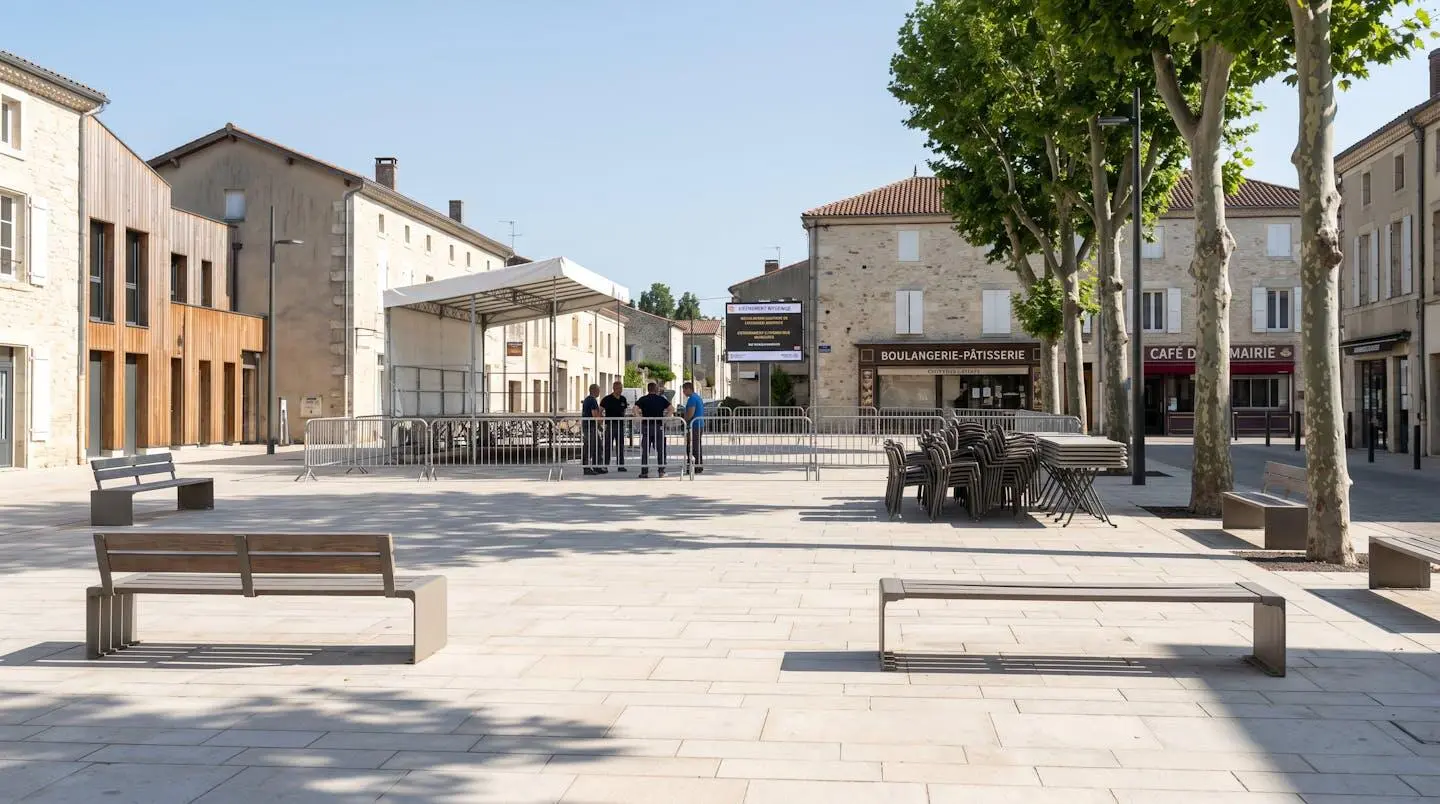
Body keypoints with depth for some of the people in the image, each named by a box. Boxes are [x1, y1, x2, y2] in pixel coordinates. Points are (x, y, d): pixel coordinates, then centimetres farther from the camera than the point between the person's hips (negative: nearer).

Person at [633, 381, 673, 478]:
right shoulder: (661, 399, 4)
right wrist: (664, 417, 0)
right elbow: (672, 409, -2)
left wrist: (640, 418, -5)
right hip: (659, 426, 0)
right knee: (660, 450, 7)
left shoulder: (643, 399, 2)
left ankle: (644, 472, 2)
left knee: (645, 451, 4)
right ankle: (661, 471, 4)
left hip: (646, 426, 0)